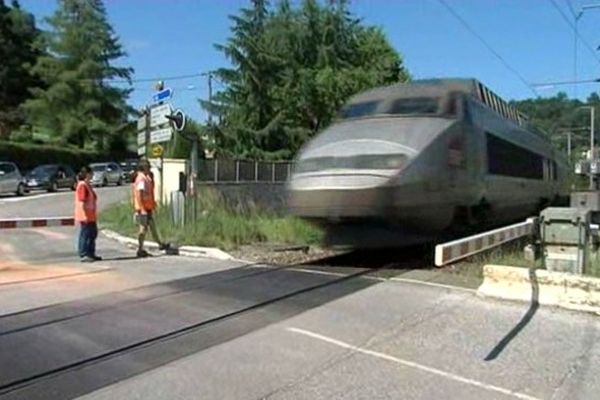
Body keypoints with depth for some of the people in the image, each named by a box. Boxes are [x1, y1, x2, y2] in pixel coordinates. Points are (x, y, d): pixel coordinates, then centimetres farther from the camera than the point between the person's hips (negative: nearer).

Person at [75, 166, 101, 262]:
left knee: (93, 233, 15)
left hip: (91, 215, 10)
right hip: (85, 215, -10)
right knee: (85, 234, -5)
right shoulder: (82, 185, -15)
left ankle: (91, 254, 24)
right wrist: (85, 215, -23)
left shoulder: (87, 185, 15)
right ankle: (84, 255, 1)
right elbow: (82, 202, -20)